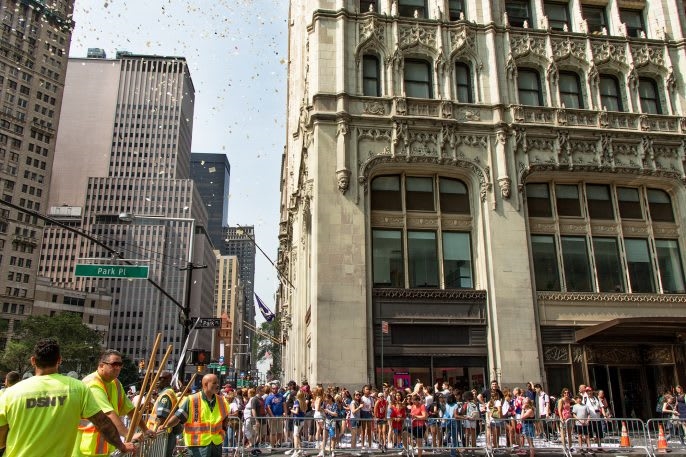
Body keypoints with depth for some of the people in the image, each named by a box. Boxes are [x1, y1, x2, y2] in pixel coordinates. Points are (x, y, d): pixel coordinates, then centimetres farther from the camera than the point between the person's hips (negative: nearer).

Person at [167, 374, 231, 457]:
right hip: (198, 444, -6)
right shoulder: (192, 400, -11)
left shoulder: (222, 401, 6)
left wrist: (224, 426, 9)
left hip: (217, 443, 6)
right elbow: (178, 417, -11)